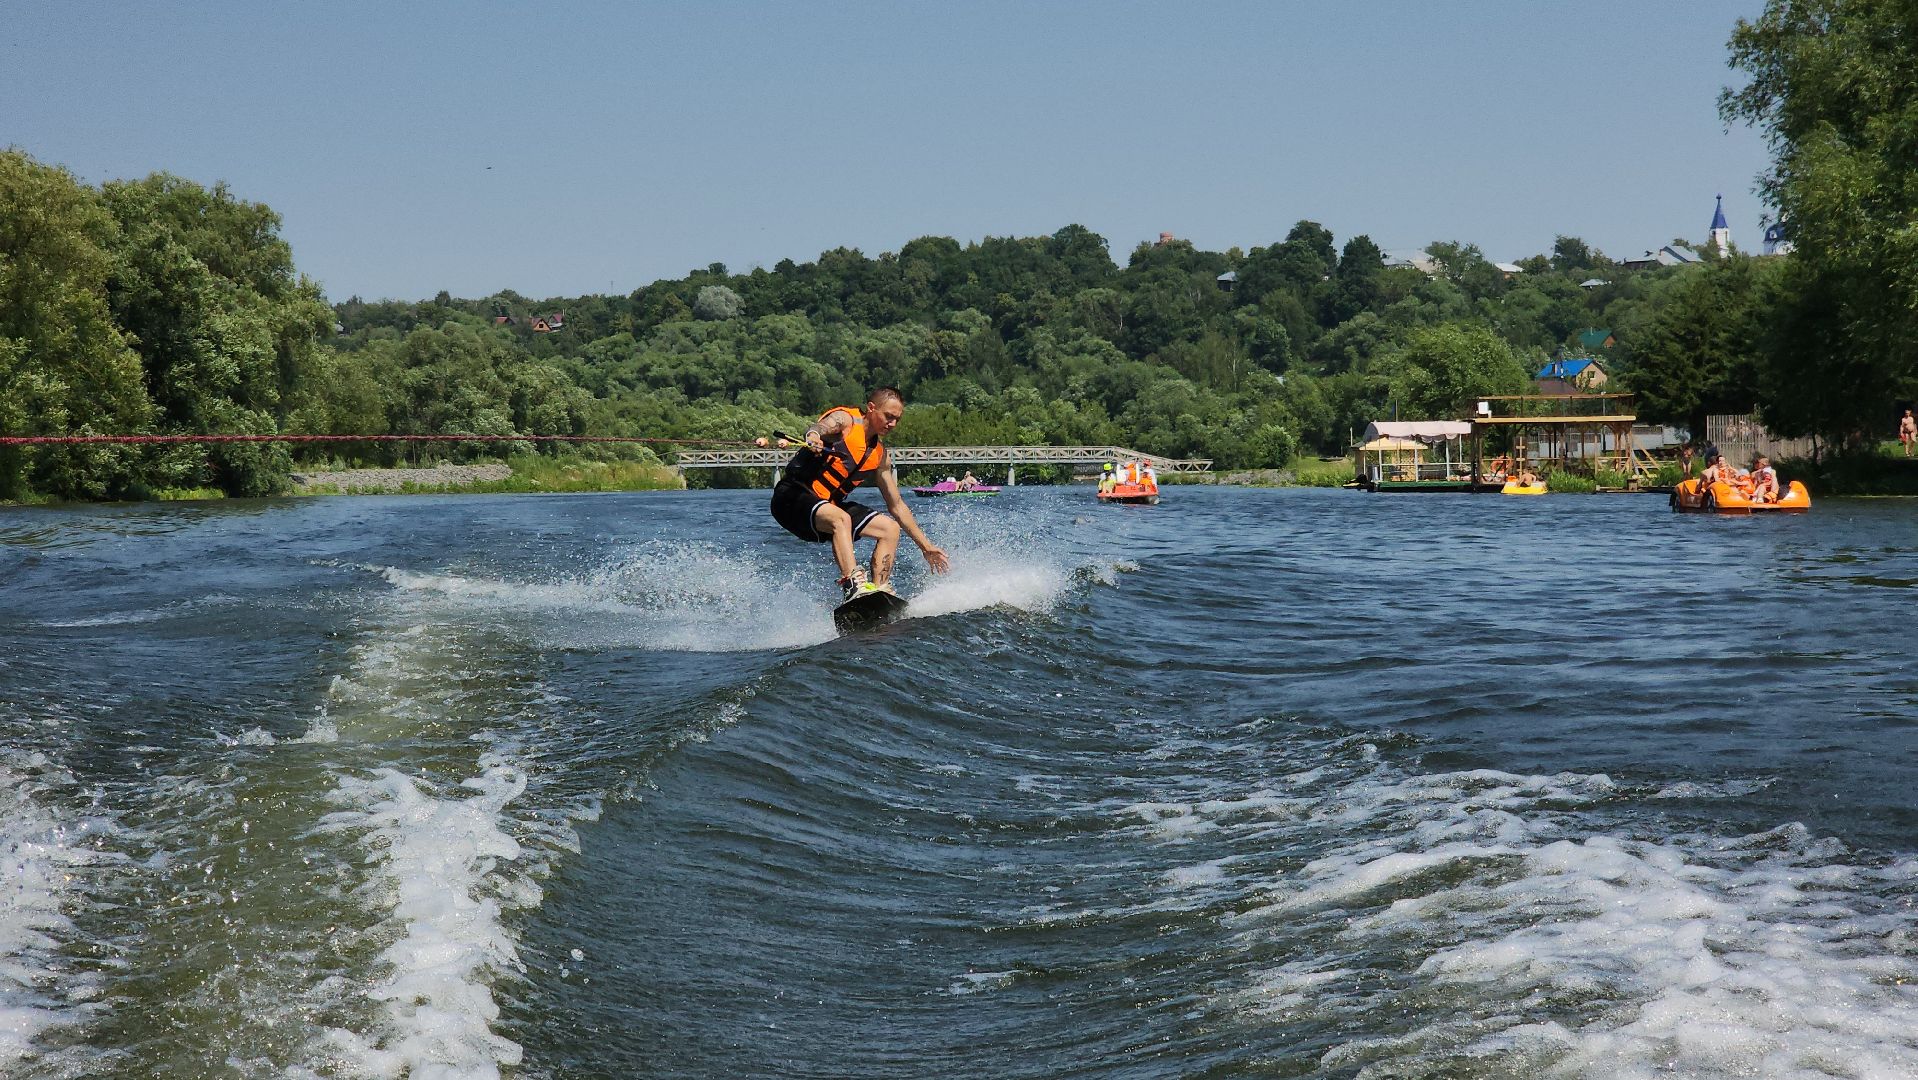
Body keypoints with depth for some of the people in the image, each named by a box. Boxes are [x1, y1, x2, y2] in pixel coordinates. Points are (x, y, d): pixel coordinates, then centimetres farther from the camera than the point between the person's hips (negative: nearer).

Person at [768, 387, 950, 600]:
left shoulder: (879, 454, 11)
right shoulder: (844, 419, -7)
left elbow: (897, 506, 17)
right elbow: (820, 427, -31)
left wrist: (925, 545, 15)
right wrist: (813, 436, -56)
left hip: (828, 506, 8)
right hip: (792, 496, -8)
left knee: (890, 528, 1)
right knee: (840, 519, -35)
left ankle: (880, 588, -6)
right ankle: (854, 584, -47)